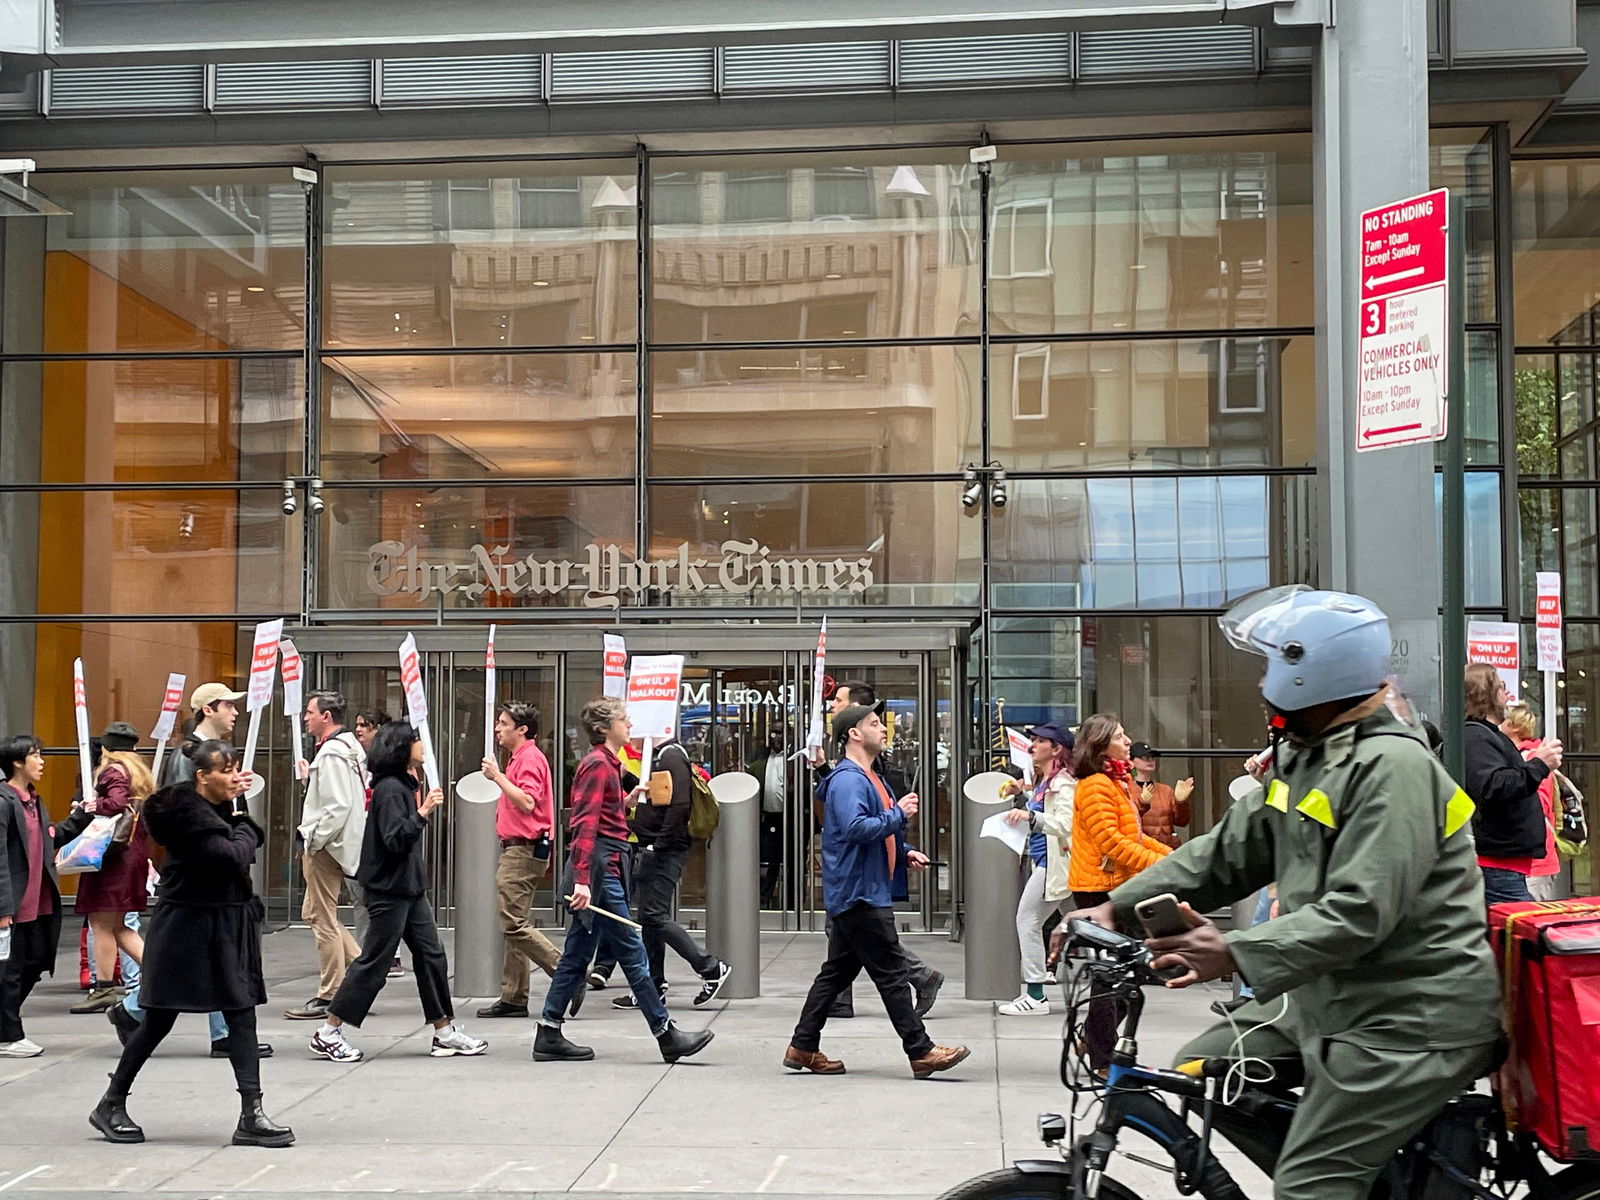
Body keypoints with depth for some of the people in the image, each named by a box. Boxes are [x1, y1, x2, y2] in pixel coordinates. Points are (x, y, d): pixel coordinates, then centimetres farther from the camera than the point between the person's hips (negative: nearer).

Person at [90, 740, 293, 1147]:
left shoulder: (219, 806, 9)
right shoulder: (187, 812, -18)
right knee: (159, 1020, 4)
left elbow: (252, 840, 13)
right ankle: (111, 1104, 22)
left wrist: (237, 804, 0)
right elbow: (234, 856, -24)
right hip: (186, 926, -8)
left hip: (227, 925, 8)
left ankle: (251, 1114, 0)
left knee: (242, 1016, 1)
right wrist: (243, 822, -5)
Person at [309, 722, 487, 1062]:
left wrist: (421, 804, 14)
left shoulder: (405, 785, 14)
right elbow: (395, 839, -24)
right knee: (374, 962, -4)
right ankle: (328, 1034, 4)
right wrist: (423, 813, -28)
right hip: (388, 890, -10)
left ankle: (445, 1032, 15)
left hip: (409, 887, 10)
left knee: (431, 955, 9)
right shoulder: (389, 789, -16)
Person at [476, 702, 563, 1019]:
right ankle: (513, 999, 12)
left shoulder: (530, 758, -12)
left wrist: (498, 776, -19)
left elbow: (527, 802, -24)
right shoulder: (520, 757, 20)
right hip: (518, 851, 11)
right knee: (513, 925, 10)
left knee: (514, 925, -13)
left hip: (524, 851, -11)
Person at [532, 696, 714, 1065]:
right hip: (598, 871, -11)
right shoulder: (598, 765, -12)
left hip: (602, 870, 11)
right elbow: (586, 824, -20)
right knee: (632, 953, -5)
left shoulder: (606, 764, 19)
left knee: (577, 956, 10)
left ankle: (549, 1036, 13)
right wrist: (582, 880, -26)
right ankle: (666, 1035, 0)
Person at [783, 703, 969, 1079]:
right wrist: (898, 814, -19)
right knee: (891, 974, -7)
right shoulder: (847, 780, -15)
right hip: (859, 893, -11)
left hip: (856, 894, 11)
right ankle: (921, 1052, -3)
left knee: (838, 972, 13)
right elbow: (856, 827, -29)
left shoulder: (870, 778, 19)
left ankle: (803, 1048, 17)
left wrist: (903, 851, 12)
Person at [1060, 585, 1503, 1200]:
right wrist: (1117, 908, 3)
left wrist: (1237, 954, -32)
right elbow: (1227, 851, 12)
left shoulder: (1392, 767, -20)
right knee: (1203, 1066, 12)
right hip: (1328, 996, 10)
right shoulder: (1302, 758, 11)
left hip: (1411, 1017, -10)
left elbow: (1360, 914, -28)